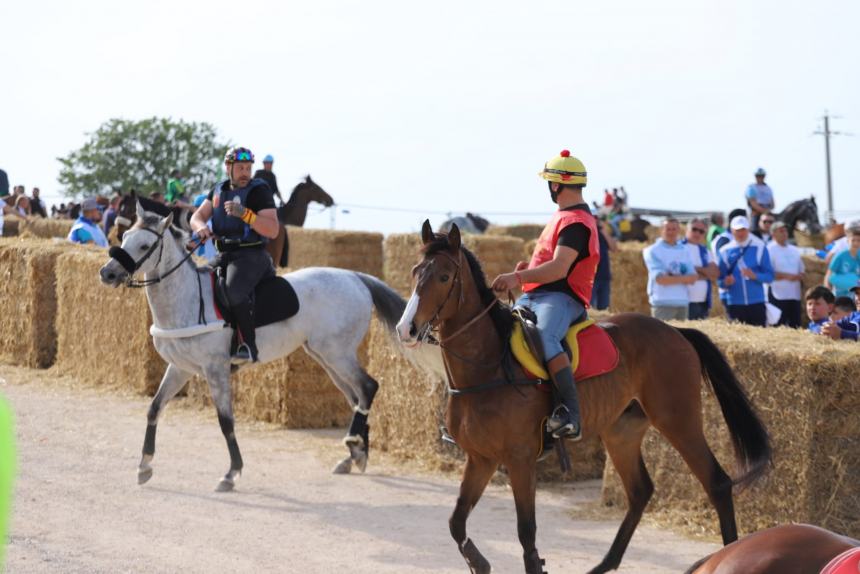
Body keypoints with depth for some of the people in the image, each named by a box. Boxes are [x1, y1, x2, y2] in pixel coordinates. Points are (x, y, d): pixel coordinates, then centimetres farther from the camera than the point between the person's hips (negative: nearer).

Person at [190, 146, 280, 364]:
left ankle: (249, 346, -30)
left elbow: (273, 230, -12)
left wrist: (244, 213, -24)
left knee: (235, 291, -33)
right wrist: (201, 227, -12)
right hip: (224, 256, 8)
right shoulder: (218, 190, 15)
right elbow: (197, 216, 12)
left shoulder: (258, 190, -5)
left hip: (250, 255, -8)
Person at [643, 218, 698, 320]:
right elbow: (660, 279, -11)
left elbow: (693, 278, 3)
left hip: (683, 302, 5)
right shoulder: (652, 251, 0)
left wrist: (671, 277, -11)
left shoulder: (684, 251, 14)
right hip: (663, 303, -5)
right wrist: (682, 278, -4)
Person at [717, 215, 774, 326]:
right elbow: (719, 279, 8)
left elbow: (770, 276, 2)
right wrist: (725, 282, -15)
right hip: (734, 304, 1)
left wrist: (755, 276, -17)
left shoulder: (759, 248, 4)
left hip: (757, 303, 0)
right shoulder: (724, 251, 6)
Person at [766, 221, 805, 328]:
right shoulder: (770, 250, -4)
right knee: (778, 326, -7)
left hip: (795, 295, 6)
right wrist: (786, 276, -17)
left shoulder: (794, 251, 17)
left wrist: (798, 276, -4)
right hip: (778, 296, -6)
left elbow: (802, 271, 19)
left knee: (795, 326, 4)